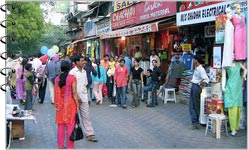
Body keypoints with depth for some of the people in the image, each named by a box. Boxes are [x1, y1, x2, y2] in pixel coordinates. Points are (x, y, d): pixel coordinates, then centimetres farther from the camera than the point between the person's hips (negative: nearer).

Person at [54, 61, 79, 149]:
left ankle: (60, 145, 20)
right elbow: (74, 93, -12)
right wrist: (77, 105, -7)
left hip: (60, 104, 4)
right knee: (70, 125, 3)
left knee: (61, 125, 12)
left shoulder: (57, 79, 2)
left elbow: (56, 93, 4)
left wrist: (56, 104, 14)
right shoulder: (72, 78, -10)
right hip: (70, 103, -4)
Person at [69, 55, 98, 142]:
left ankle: (89, 134, 4)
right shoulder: (72, 72, -9)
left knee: (86, 116, 3)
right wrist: (76, 96, -13)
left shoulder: (84, 72, 10)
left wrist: (85, 94, 5)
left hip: (83, 97, 5)